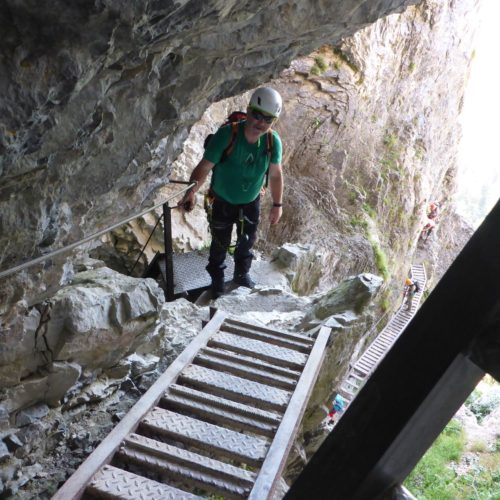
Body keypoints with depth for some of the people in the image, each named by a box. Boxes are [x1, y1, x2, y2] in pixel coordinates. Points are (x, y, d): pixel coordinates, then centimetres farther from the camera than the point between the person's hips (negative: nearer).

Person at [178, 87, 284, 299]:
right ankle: (217, 279, 45)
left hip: (251, 202, 3)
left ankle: (242, 273, 54)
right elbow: (204, 166, -31)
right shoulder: (226, 134, -32)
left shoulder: (273, 141, -21)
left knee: (247, 241, 25)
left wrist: (277, 205, 0)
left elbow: (275, 174, -6)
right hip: (222, 202, -3)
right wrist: (191, 191, -48)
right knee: (220, 244, 17)